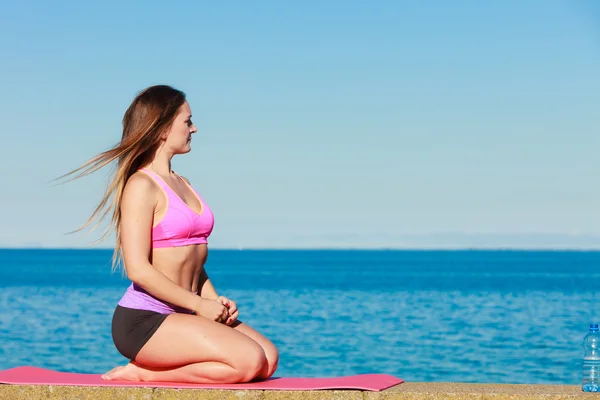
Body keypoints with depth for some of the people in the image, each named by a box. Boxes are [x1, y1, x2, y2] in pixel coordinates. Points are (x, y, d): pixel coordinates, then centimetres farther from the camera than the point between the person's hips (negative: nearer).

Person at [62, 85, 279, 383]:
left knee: (269, 359, -6)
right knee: (249, 361, -22)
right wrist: (200, 305, -15)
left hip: (181, 315, 9)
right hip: (143, 321, -9)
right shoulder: (141, 186, -10)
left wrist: (216, 302, 3)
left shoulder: (182, 185, 18)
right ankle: (145, 374, -10)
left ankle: (150, 370, -2)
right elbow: (138, 270, -18)